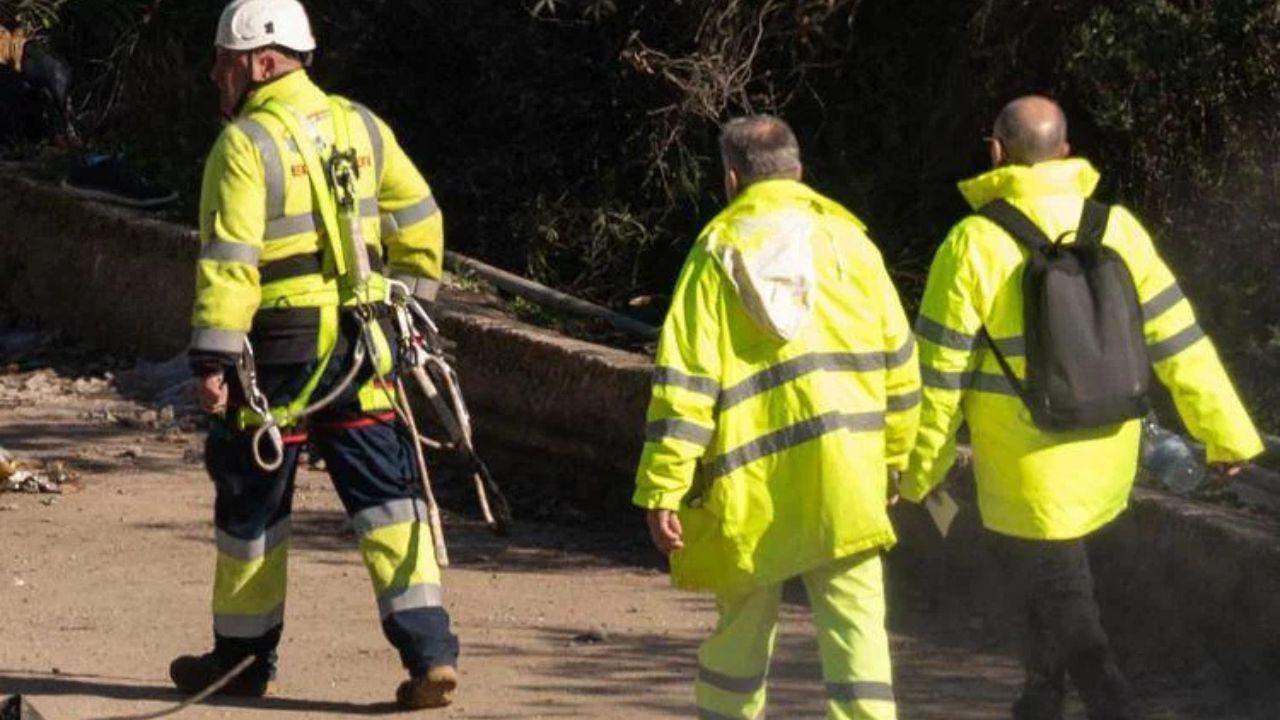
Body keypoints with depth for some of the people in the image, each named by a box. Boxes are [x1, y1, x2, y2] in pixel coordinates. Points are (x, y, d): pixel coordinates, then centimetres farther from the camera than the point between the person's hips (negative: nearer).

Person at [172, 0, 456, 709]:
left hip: (279, 354, -5)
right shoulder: (360, 127, 9)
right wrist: (410, 301, 24)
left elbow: (228, 261, -16)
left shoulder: (245, 144, -11)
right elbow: (418, 221, 14)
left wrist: (213, 359, -16)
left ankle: (244, 652, 22)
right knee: (386, 496, 3)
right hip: (360, 346, 5)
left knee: (251, 504, 11)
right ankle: (428, 647, -9)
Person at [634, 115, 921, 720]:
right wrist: (894, 457, 19)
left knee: (742, 625, 13)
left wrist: (662, 489, -5)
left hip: (750, 485, 0)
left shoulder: (717, 254, 0)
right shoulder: (847, 240, 6)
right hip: (842, 476, 0)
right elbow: (897, 360, 8)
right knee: (854, 623, -2)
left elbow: (684, 383, -6)